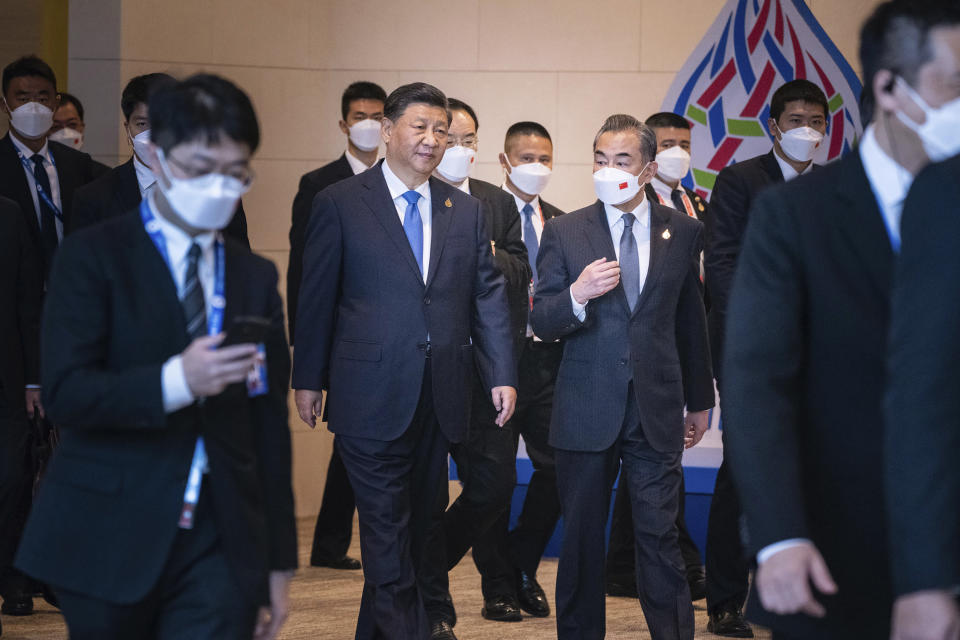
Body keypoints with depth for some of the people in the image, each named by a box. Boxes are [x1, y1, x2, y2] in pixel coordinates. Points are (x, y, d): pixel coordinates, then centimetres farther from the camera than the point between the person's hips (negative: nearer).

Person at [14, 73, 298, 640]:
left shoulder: (256, 277, 13)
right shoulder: (95, 256, 0)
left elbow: (270, 424, 13)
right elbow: (64, 392, -11)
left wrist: (280, 561, 11)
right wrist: (175, 382, -25)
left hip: (221, 550, 3)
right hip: (114, 540, -3)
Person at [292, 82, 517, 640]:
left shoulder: (467, 211, 11)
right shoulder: (340, 203, 0)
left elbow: (489, 296, 9)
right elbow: (317, 296, 1)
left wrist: (503, 374, 1)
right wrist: (308, 379, 0)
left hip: (441, 396, 5)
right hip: (372, 395, -4)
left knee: (423, 517, 10)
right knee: (387, 521, -5)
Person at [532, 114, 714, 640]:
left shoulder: (683, 232, 6)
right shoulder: (564, 232, 2)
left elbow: (691, 321, 15)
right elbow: (541, 323, -1)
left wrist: (699, 400, 19)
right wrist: (576, 296, -22)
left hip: (657, 409, 0)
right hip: (587, 411, 0)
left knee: (660, 536, -4)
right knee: (581, 537, 7)